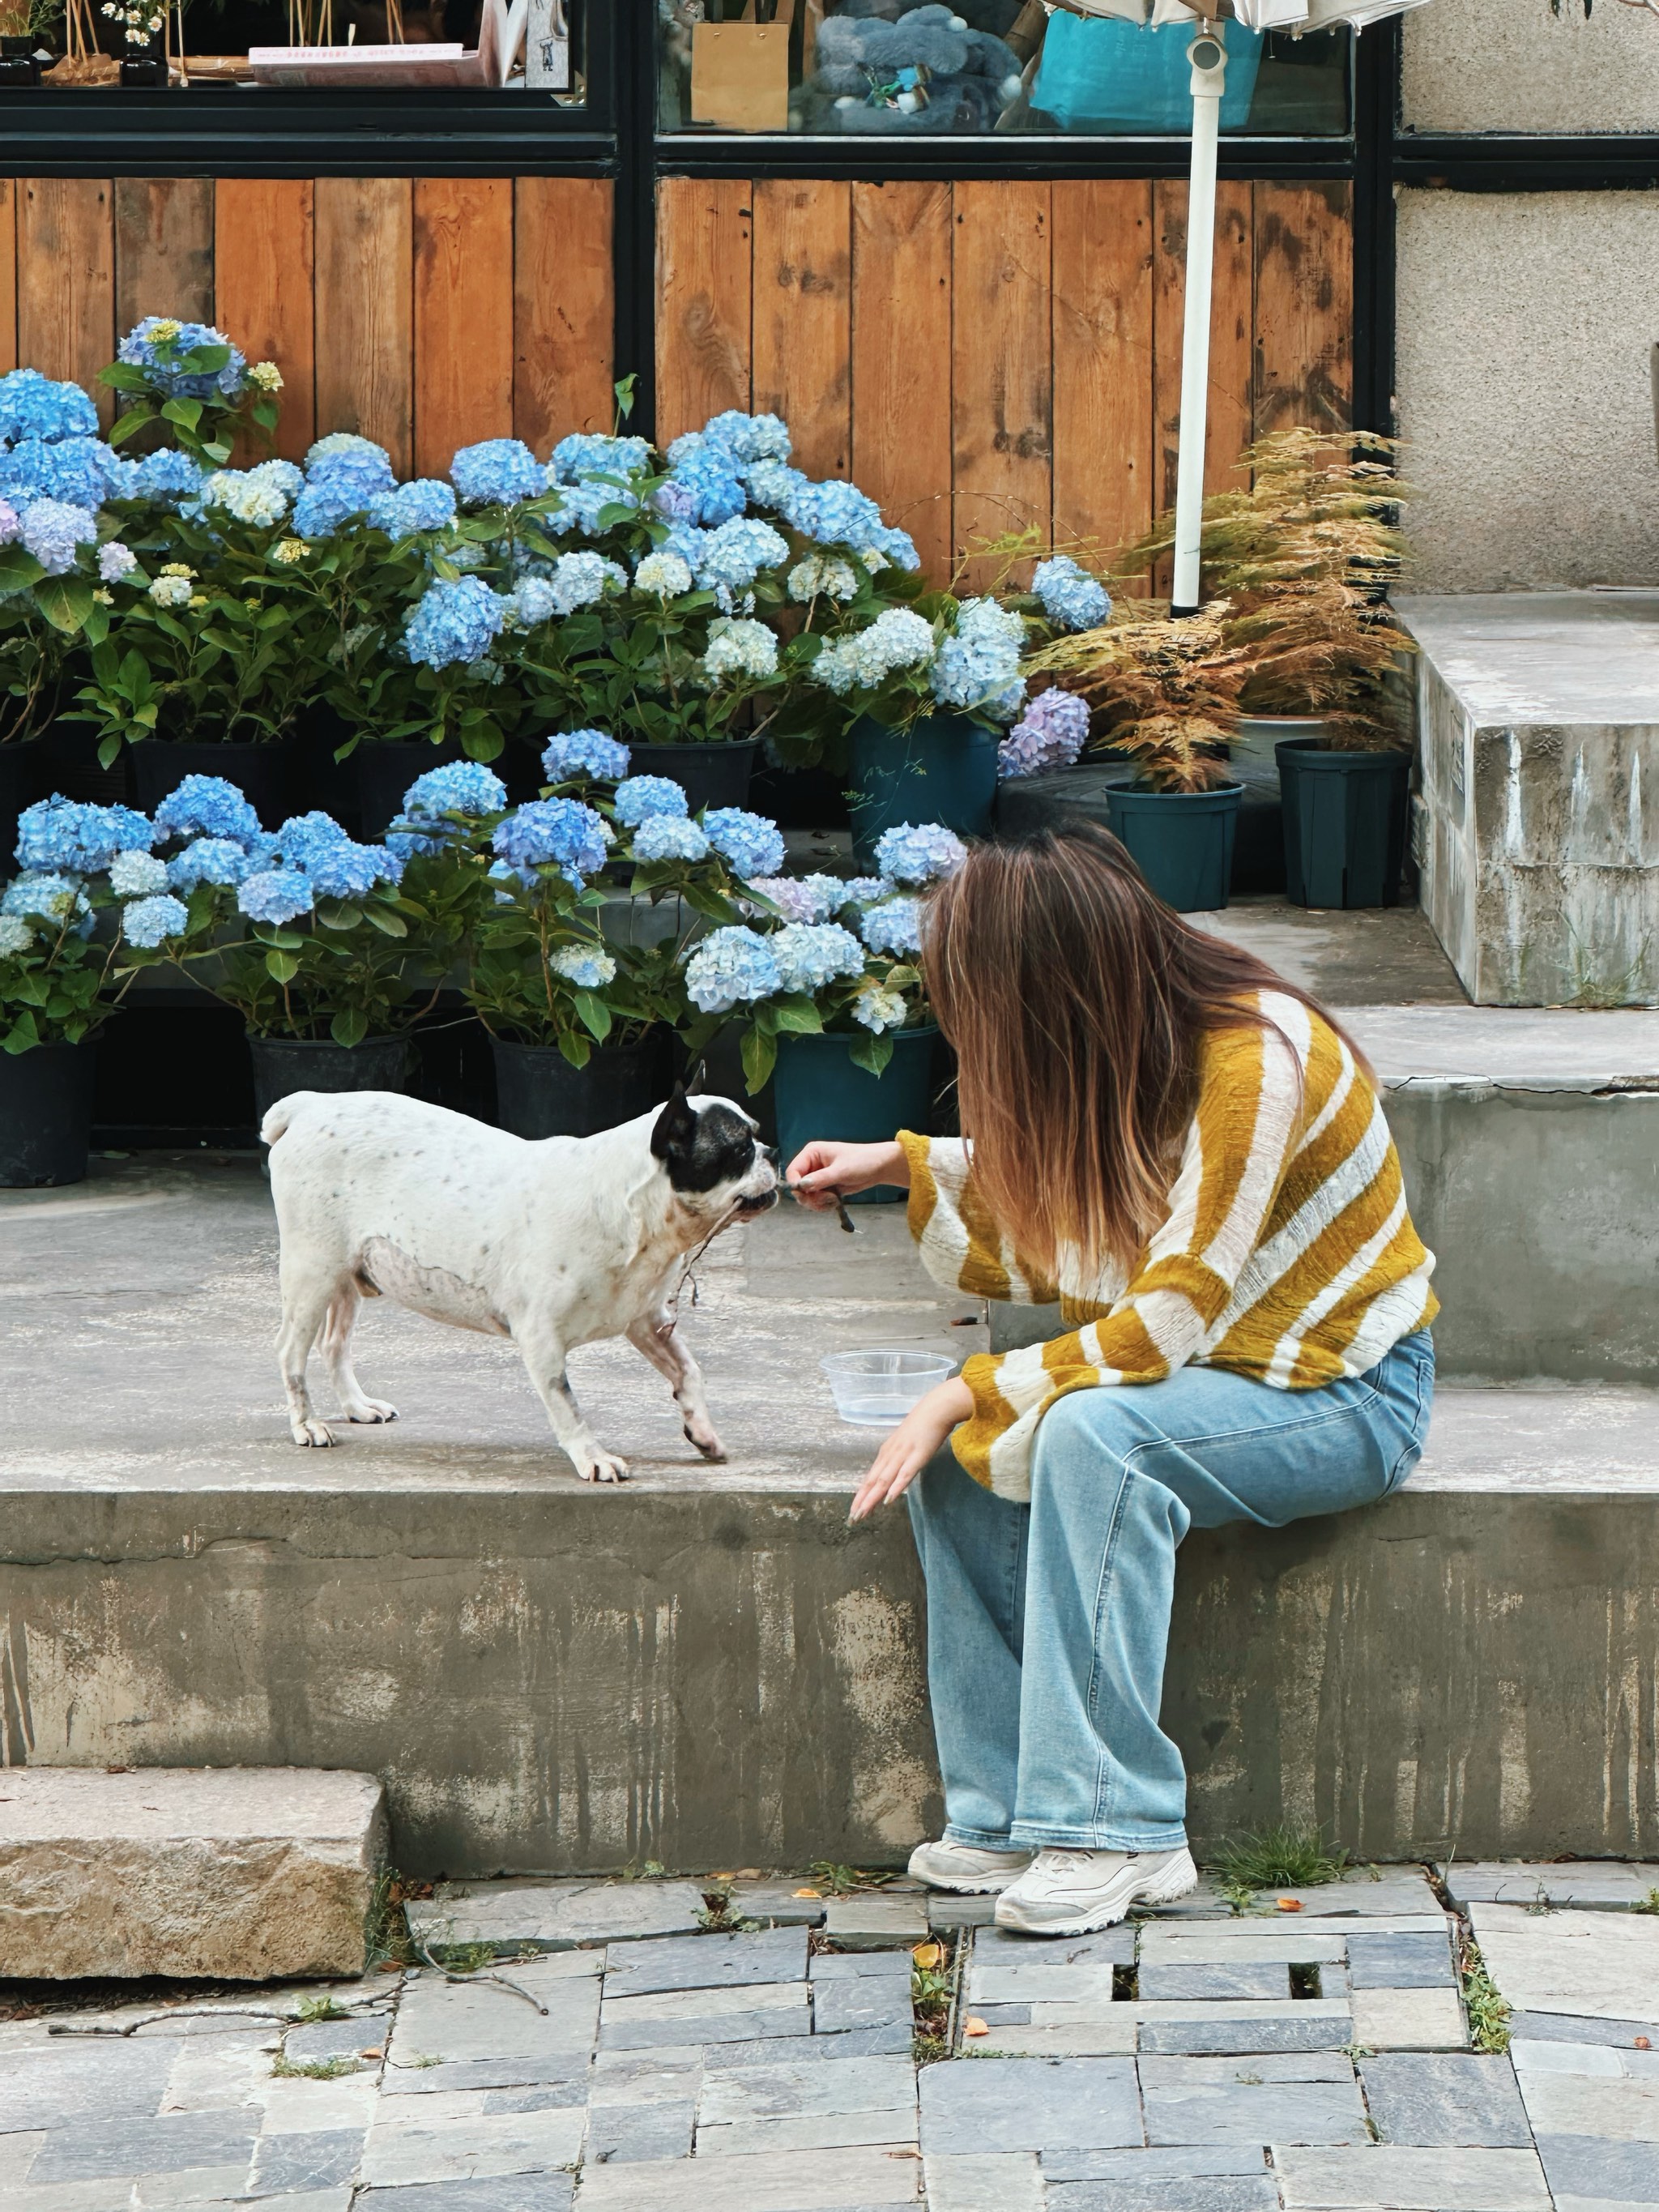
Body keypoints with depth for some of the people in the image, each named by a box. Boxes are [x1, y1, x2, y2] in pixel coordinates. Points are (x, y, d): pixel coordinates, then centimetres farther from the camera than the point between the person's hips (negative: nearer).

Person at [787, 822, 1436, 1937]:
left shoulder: (1254, 1058, -26)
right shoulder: (1121, 1051, -1)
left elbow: (1172, 1320, -27)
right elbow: (1052, 1224, 15)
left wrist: (972, 1394, -24)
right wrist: (905, 1164, 9)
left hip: (1346, 1393, -8)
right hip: (1212, 1370, 8)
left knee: (1094, 1435, -33)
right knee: (959, 1454, -14)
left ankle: (1117, 1831, -30)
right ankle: (1009, 1812, -11)